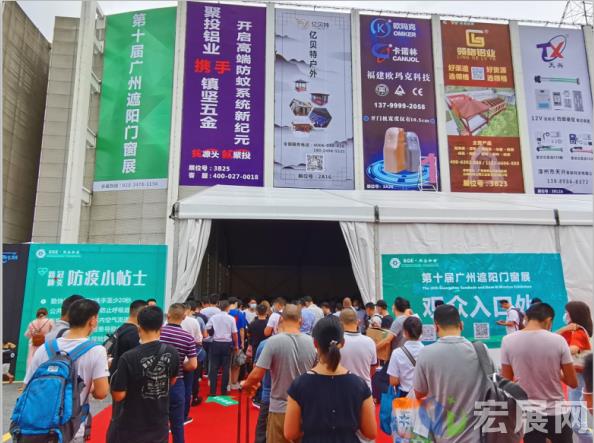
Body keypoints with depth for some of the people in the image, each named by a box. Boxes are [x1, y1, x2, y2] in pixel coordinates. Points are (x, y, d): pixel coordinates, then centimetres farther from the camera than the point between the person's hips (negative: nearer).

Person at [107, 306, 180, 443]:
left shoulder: (128, 357, -23)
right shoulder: (172, 353, -10)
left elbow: (118, 396, -15)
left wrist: (114, 374, 0)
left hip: (130, 427, -3)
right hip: (160, 424, 3)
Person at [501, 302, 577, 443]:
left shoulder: (508, 341, -10)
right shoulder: (558, 340, -12)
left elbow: (506, 381, -3)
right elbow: (573, 383, -5)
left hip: (529, 414, 0)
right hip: (557, 413, 0)